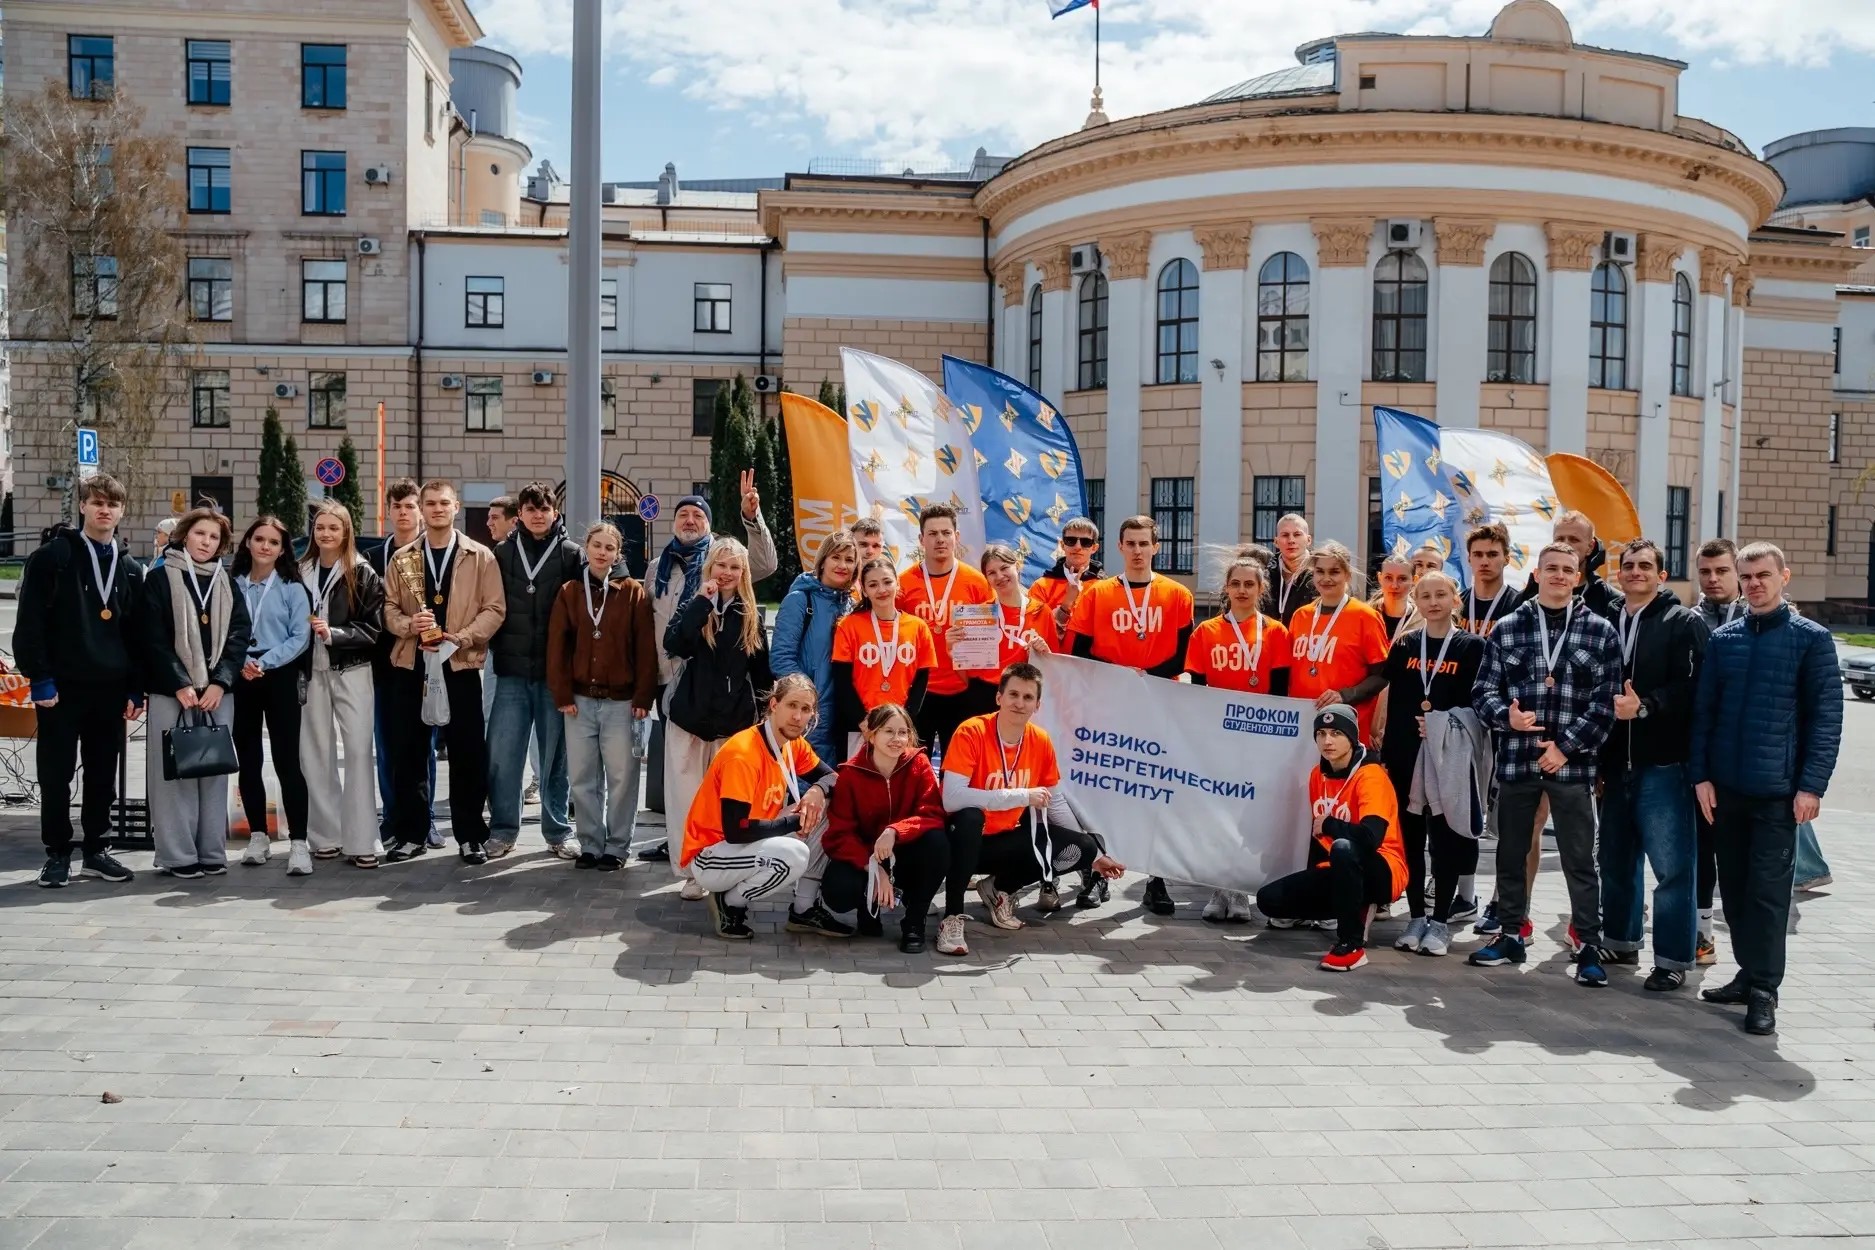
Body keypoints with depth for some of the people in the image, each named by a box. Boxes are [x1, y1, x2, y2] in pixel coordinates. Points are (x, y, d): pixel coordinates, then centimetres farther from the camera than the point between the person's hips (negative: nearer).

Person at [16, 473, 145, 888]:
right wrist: (39, 678, -13)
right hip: (62, 685, -4)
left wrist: (136, 689, 7)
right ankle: (57, 854, 13)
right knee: (56, 774, 2)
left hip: (111, 687, 4)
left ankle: (96, 850, 20)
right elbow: (29, 623, -7)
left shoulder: (130, 569, 11)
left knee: (103, 775, 9)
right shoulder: (51, 557, -2)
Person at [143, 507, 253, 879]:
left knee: (215, 770, 4)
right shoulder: (160, 579, 1)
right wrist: (180, 684, -13)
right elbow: (154, 639, -5)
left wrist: (220, 682, -6)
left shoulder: (227, 583, 13)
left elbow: (239, 634, 6)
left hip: (218, 690, 4)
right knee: (174, 771, -3)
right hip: (172, 691, -4)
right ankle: (177, 856, 1)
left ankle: (212, 852, 10)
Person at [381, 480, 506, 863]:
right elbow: (388, 608, 9)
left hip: (460, 666, -2)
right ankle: (410, 834, 18)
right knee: (409, 754, 6)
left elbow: (494, 609, -2)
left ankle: (471, 836, 11)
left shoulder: (480, 557, 3)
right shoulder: (402, 559, 11)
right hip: (411, 666, 3)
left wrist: (461, 637, -15)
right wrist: (409, 625, -12)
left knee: (467, 753, 1)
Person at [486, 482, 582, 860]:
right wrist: (498, 649, 3)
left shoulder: (571, 555, 2)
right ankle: (502, 830, 12)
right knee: (502, 753, -1)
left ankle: (558, 831, 17)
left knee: (555, 754, 6)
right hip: (512, 671, 2)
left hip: (556, 671, -1)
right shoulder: (502, 553, 8)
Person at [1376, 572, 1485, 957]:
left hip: (1450, 758, -3)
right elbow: (1391, 704, 8)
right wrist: (1385, 754, 3)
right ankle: (1416, 917, 15)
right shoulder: (1403, 646, 9)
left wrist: (1442, 723, -13)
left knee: (1446, 838, 1)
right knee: (1410, 837, 5)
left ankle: (1440, 921, 10)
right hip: (1406, 755, 3)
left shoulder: (1472, 647, 1)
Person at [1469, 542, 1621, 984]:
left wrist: (1566, 747, -10)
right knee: (1511, 852, 12)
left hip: (1572, 763, -2)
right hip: (1515, 760, 2)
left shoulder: (1600, 632, 2)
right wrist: (1507, 715, -15)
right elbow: (1483, 690, 6)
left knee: (1579, 859, 1)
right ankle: (1510, 934, 25)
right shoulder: (1507, 628, 6)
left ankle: (1589, 946, 10)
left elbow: (1605, 701, -2)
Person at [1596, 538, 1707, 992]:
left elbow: (1692, 688, -13)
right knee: (1616, 859, 14)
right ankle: (1620, 942, 28)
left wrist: (1644, 707, -22)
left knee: (1672, 865, -4)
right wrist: (1598, 758, 9)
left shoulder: (1684, 623, -1)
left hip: (1663, 764, -6)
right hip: (1615, 763, 6)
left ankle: (1673, 959, 4)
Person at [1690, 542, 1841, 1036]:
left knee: (1769, 889, -2)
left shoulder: (1811, 639, -2)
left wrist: (1811, 785, -10)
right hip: (1725, 786, 4)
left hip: (1777, 789, -4)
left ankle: (1764, 990, 5)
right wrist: (1700, 774, 0)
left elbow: (1826, 717, -4)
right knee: (1734, 884, 11)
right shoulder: (1723, 639, 8)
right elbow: (1703, 710, 8)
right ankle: (1749, 973, 24)